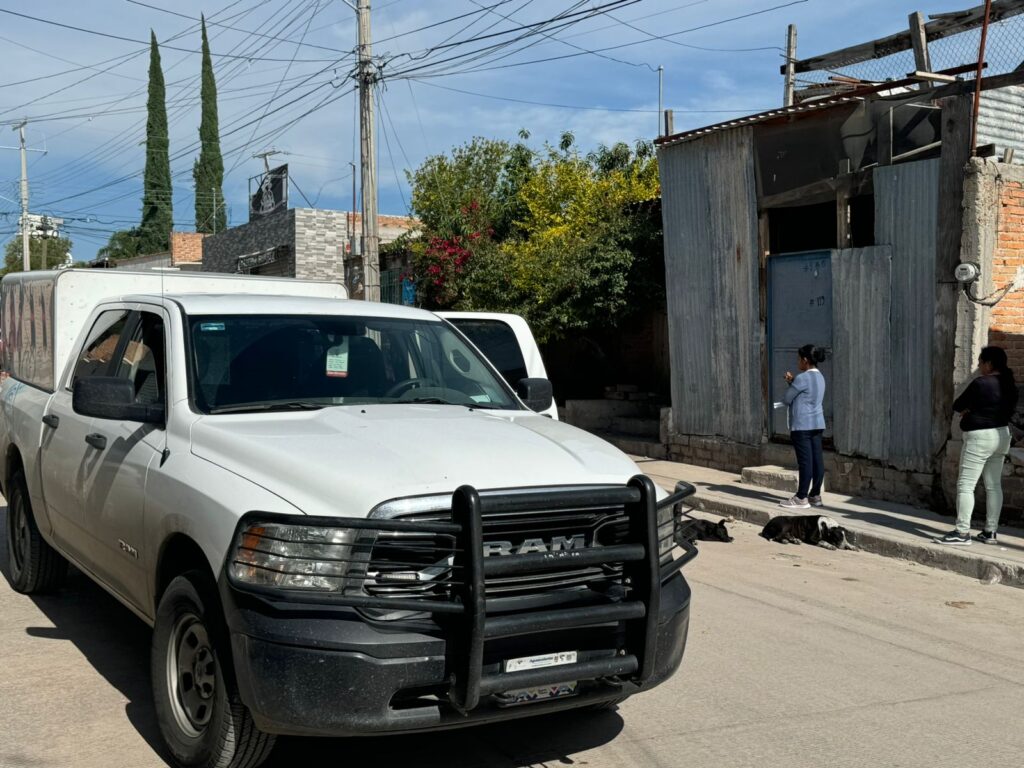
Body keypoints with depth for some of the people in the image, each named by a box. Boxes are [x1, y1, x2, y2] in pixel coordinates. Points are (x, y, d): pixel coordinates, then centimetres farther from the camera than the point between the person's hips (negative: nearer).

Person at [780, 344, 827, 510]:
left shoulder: (803, 378, -15)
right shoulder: (819, 377, 13)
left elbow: (786, 399, -8)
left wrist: (790, 384, 12)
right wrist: (792, 382, 9)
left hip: (802, 425, -9)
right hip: (817, 423, 9)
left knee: (805, 461, -6)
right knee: (817, 459, 8)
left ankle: (801, 498, -2)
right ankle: (815, 496, 13)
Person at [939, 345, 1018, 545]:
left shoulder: (980, 383, -17)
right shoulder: (1009, 385, 7)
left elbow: (957, 405, -9)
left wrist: (966, 409, 14)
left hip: (980, 437, -9)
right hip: (1002, 435, 9)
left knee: (965, 485, -6)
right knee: (994, 485, 12)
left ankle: (963, 532, -9)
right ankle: (990, 532, 17)